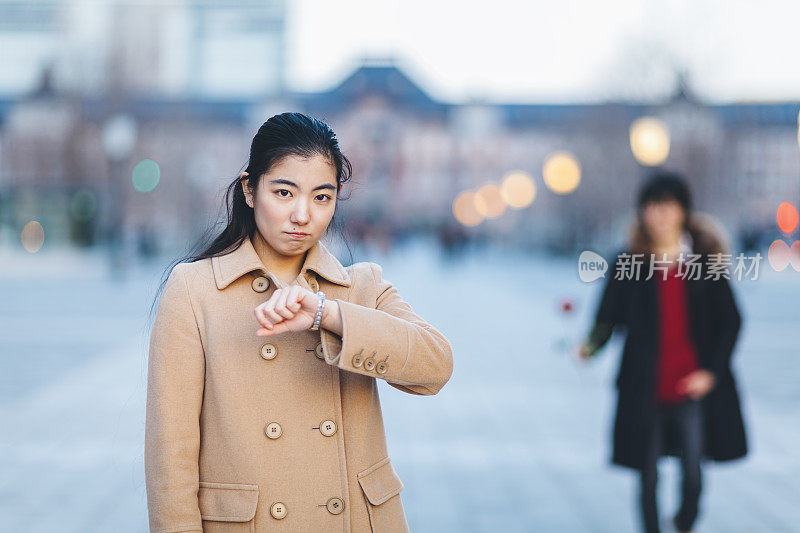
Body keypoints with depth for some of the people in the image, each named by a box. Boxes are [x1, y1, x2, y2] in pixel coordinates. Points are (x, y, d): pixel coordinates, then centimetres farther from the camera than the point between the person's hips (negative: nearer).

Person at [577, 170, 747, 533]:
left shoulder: (706, 261, 2)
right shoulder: (628, 262, 1)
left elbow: (731, 319, 6)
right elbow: (607, 319, 0)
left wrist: (712, 370, -2)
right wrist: (590, 347, -21)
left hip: (693, 388, 0)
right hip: (645, 390, 0)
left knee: (692, 473, -1)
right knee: (648, 477, 5)